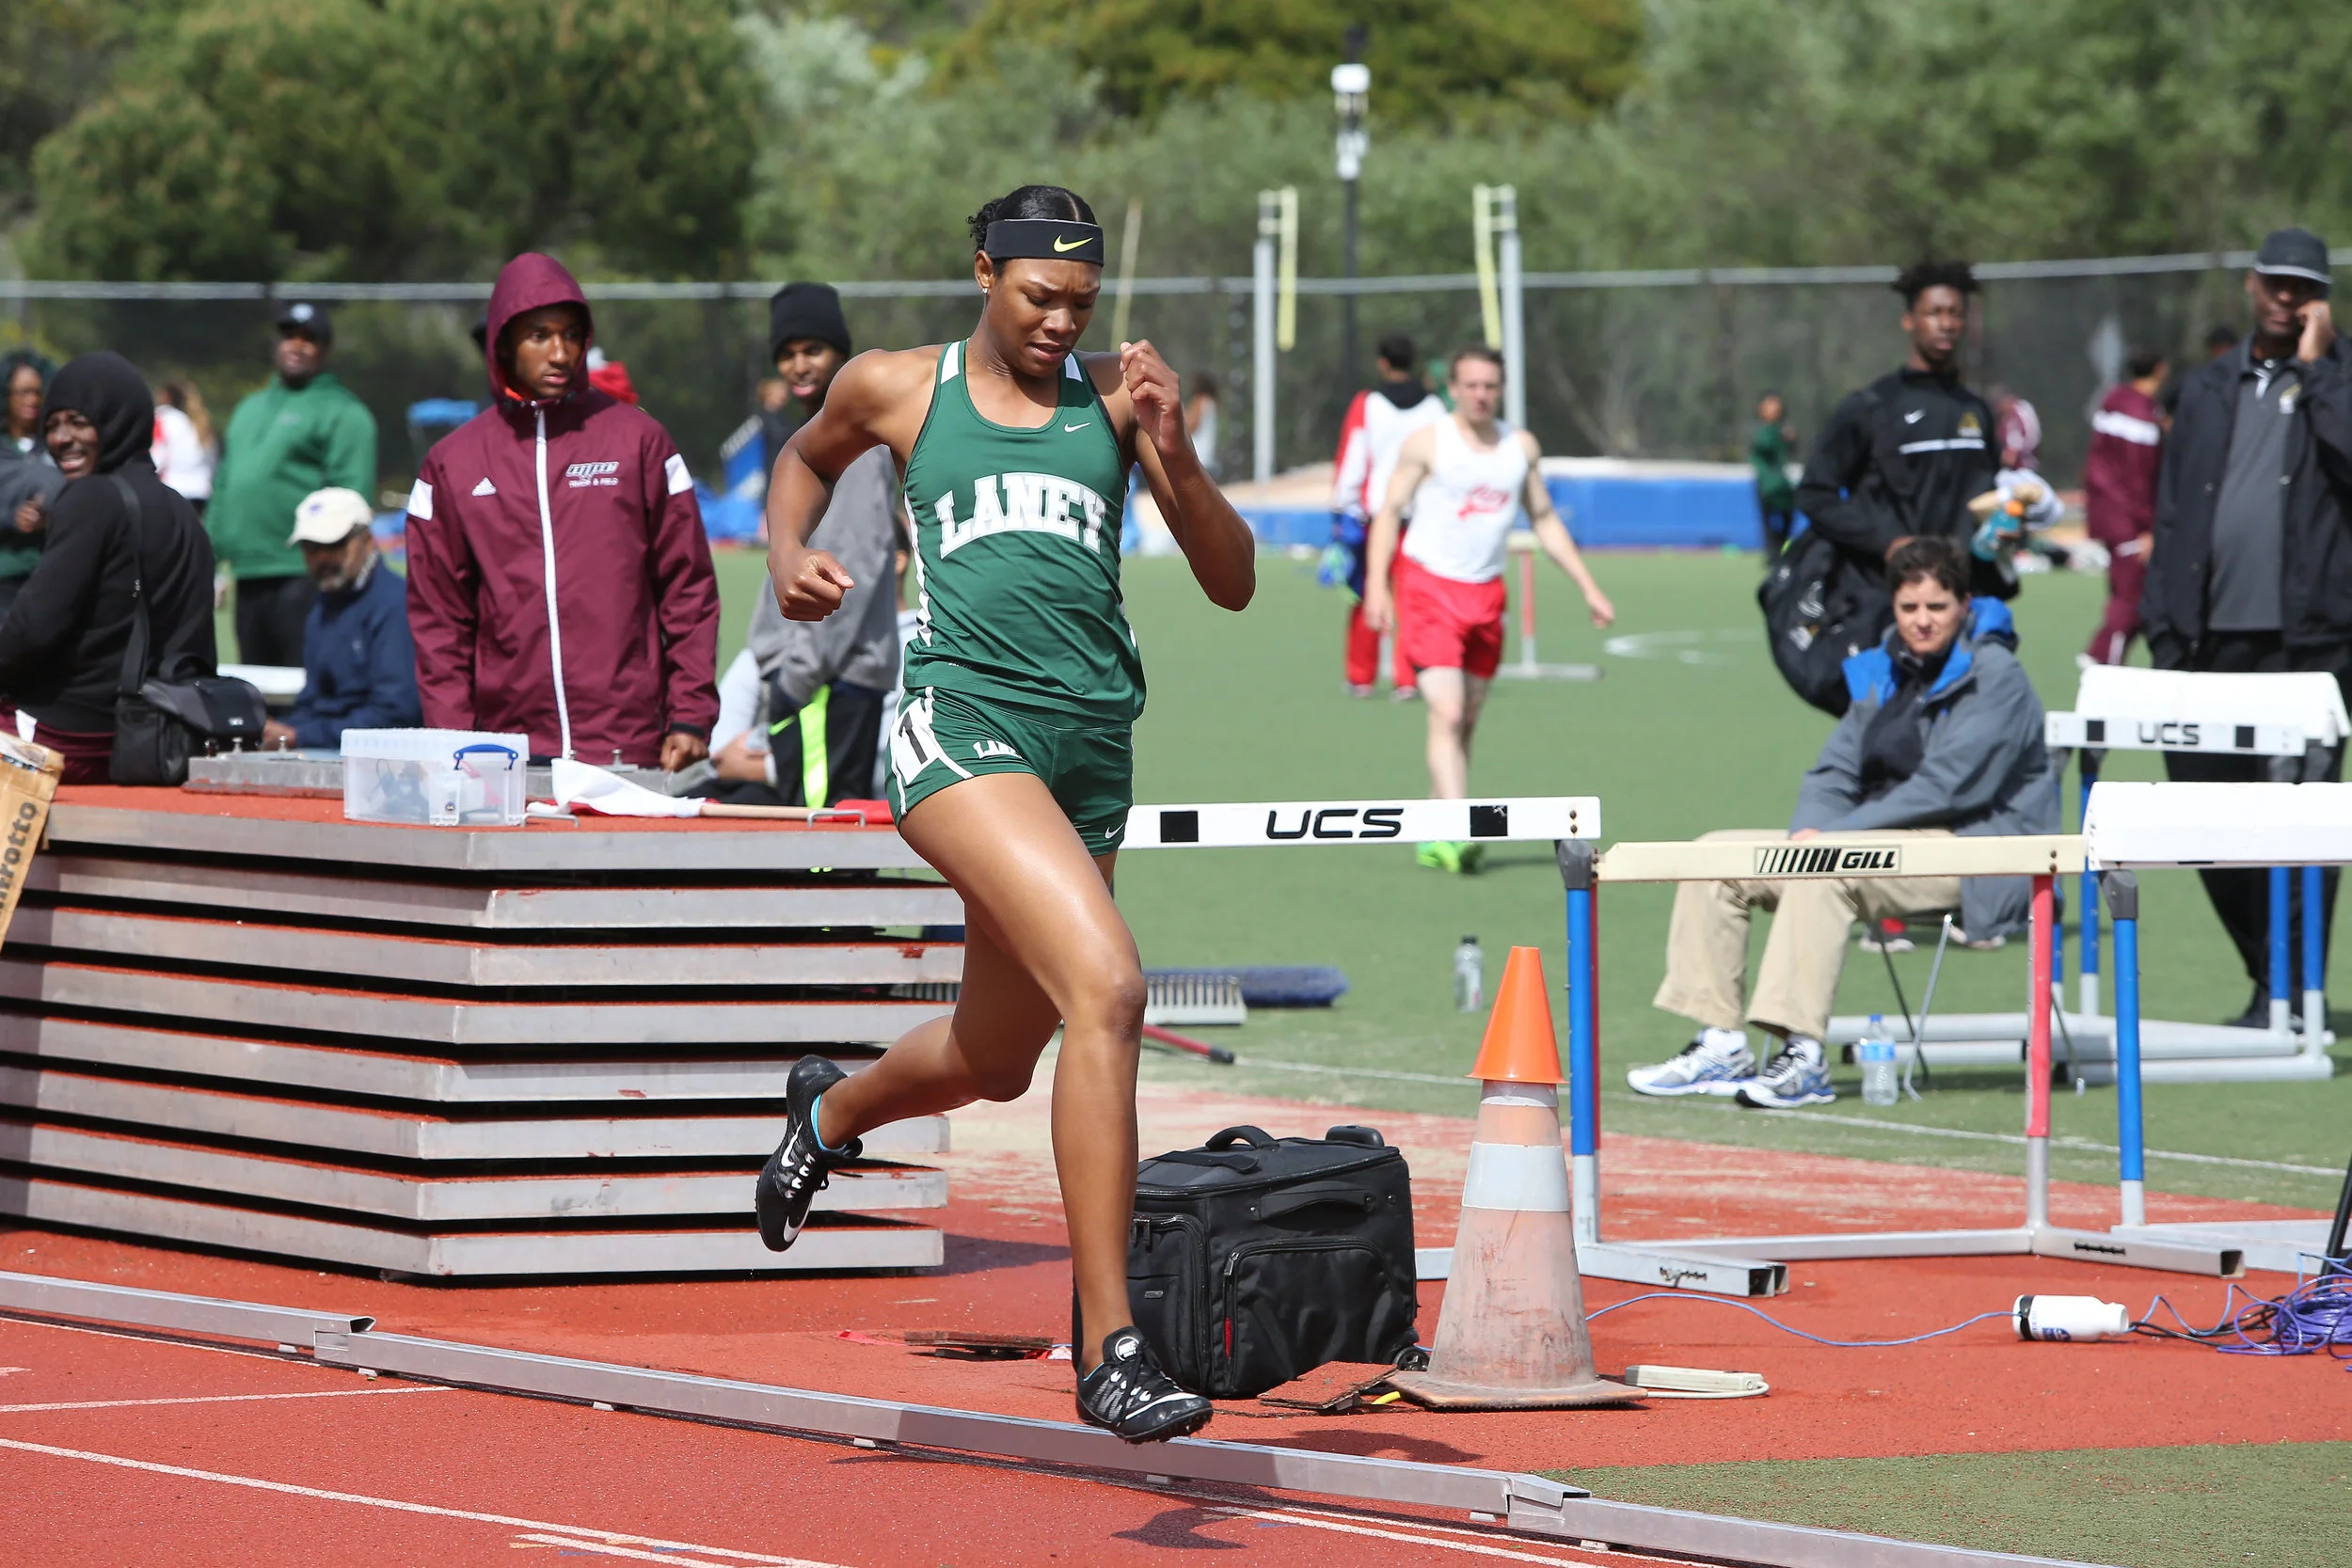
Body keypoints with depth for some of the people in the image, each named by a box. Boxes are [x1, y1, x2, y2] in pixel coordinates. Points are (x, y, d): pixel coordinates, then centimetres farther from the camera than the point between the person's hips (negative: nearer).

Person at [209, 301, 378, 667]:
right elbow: (222, 488, 27)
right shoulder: (250, 409, 23)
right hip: (248, 577, 8)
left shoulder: (343, 413, -1)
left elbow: (350, 498, -10)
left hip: (302, 578, -8)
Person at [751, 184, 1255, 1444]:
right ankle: (1108, 1350, -28)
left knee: (993, 1063, 18)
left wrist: (1171, 453, -8)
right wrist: (789, 559, 11)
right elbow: (806, 458, 30)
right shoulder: (899, 389, 8)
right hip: (962, 721, -5)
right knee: (1106, 984, -27)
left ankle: (830, 1113, 56)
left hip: (1091, 752, 5)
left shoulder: (1115, 395, 10)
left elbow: (1233, 585, 7)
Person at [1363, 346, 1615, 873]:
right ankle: (1455, 833, -26)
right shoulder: (1426, 444, -4)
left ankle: (1433, 839, 20)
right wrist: (1376, 585, -15)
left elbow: (1545, 521, 18)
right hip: (1428, 588, -5)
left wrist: (1589, 588, 15)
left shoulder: (1522, 448, 9)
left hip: (1486, 594, 5)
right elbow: (1389, 512, -4)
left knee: (1467, 723, 9)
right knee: (1447, 713, -18)